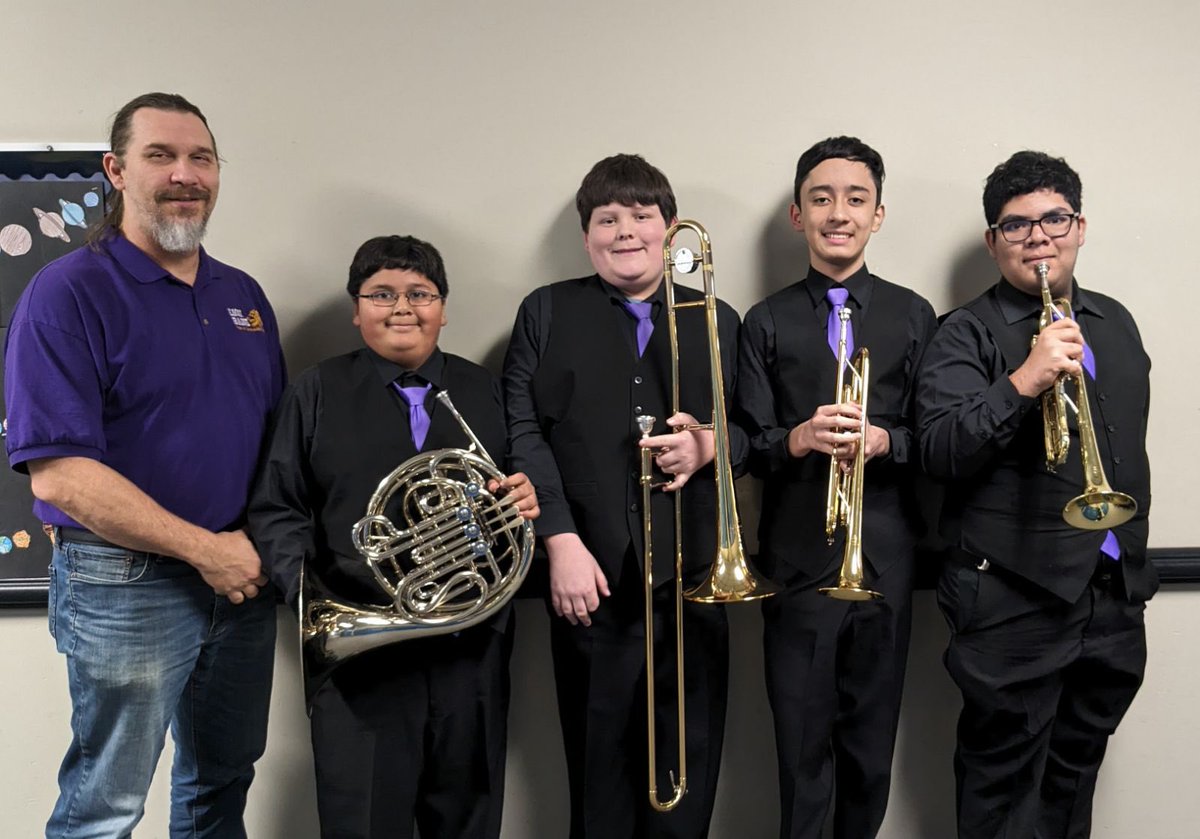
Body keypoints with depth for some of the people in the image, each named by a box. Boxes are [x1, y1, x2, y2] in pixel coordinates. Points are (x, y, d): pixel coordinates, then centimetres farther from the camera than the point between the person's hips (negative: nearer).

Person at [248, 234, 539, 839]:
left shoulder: (484, 392, 11)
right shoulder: (317, 393, 5)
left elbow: (521, 488, 17)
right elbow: (276, 510, 2)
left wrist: (526, 499, -7)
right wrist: (311, 596, -14)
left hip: (471, 650, 3)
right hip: (361, 652, -2)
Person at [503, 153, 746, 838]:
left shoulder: (717, 320, 14)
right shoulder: (547, 312, 8)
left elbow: (753, 428, 15)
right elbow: (524, 432, 0)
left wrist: (711, 443, -8)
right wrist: (562, 542, -9)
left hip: (692, 575, 2)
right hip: (594, 575, -1)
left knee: (689, 769, 7)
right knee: (601, 768, 6)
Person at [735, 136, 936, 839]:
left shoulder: (914, 317, 7)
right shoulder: (768, 323, 5)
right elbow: (747, 446, 2)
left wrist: (882, 440, -16)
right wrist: (798, 439, -19)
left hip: (885, 559, 1)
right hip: (797, 560, -1)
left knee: (872, 743, 11)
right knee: (802, 745, 5)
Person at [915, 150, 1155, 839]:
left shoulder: (1116, 324, 13)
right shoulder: (970, 334, -7)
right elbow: (941, 451, -19)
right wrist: (1022, 383, -32)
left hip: (1115, 599, 6)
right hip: (1016, 599, -6)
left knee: (1074, 780, 18)